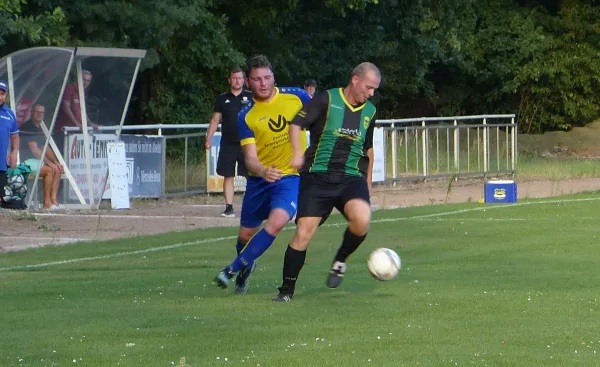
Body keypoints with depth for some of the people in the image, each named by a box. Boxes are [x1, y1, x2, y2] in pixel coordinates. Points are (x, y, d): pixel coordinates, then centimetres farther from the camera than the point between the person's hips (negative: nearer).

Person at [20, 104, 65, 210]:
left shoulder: (39, 128, 18)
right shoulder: (28, 127, -13)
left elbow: (46, 149, 19)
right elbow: (34, 149, -20)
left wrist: (56, 162, 3)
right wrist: (49, 162, -20)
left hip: (36, 160, 10)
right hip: (26, 161, -10)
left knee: (57, 169, -3)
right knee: (50, 169, -24)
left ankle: (53, 200, -7)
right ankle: (47, 203, -20)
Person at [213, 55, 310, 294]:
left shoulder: (296, 97, -7)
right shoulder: (246, 117, -8)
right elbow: (250, 157, -16)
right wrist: (263, 172, -37)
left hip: (292, 176, -2)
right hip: (259, 179, 2)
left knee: (276, 222, -26)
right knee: (246, 234, 9)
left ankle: (234, 269, -15)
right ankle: (246, 267, 43)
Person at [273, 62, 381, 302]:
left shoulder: (369, 111, 14)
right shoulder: (326, 100, -3)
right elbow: (296, 124, -8)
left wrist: (368, 181, 29)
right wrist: (298, 153, -23)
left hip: (351, 178, 3)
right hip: (318, 176, -3)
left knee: (361, 219, -27)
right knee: (304, 232, -11)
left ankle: (341, 260, 2)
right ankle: (286, 290, 3)